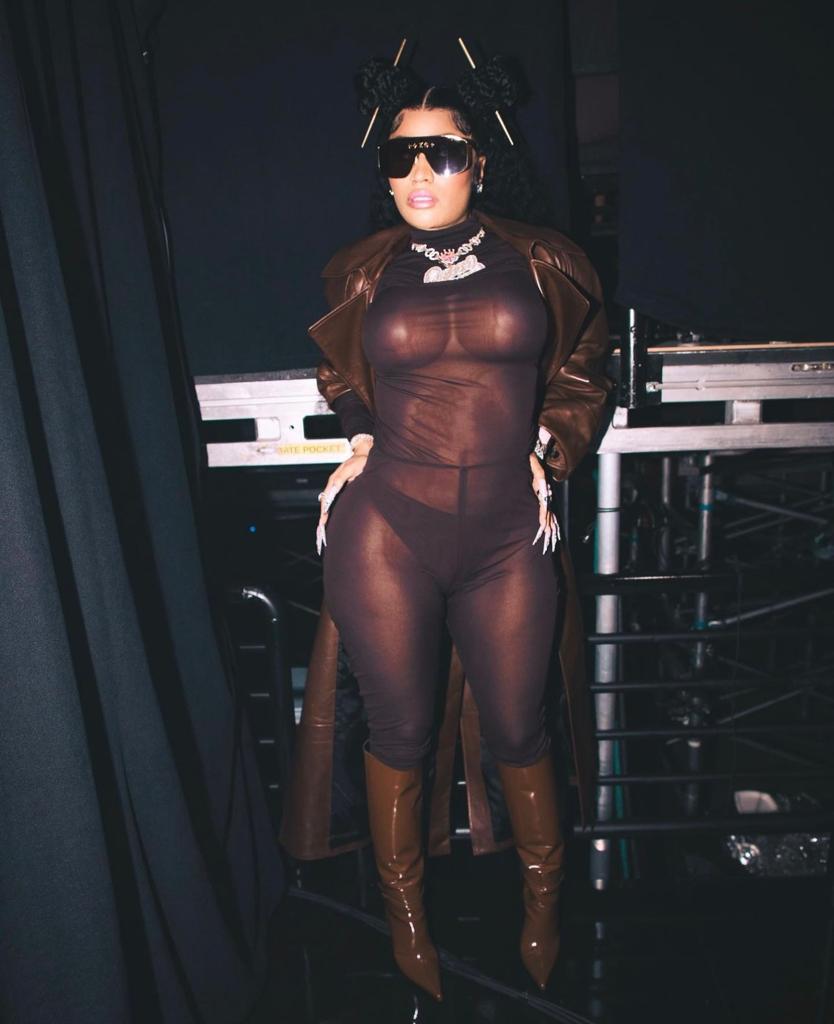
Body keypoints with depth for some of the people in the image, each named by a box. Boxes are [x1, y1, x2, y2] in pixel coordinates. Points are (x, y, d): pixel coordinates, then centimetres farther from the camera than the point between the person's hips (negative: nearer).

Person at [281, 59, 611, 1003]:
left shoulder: (539, 261, 5)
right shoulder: (364, 270, 6)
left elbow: (579, 376, 19)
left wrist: (543, 456, 8)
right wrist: (362, 441, 8)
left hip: (507, 535, 0)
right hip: (385, 530, 0)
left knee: (516, 730, 13)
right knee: (399, 730, 11)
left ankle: (544, 897, 43)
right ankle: (405, 913, 38)